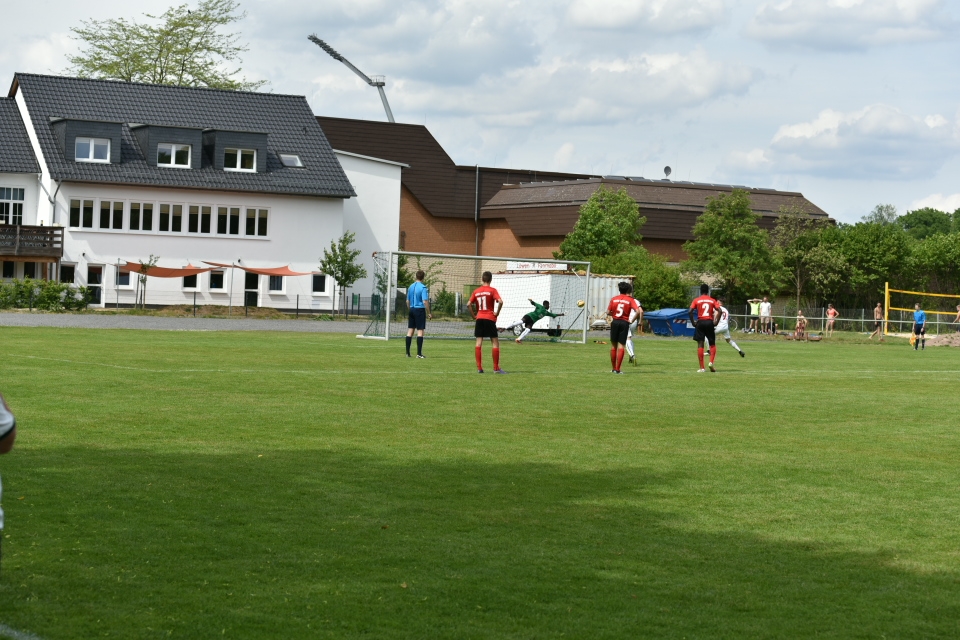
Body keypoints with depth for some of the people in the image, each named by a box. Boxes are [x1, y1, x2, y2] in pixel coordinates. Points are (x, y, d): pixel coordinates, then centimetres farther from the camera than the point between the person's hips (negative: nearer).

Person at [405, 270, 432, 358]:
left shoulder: (411, 287, 10)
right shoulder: (423, 288, -11)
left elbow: (407, 301, 15)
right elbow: (425, 301, -16)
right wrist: (429, 313, -10)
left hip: (412, 309, 6)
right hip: (420, 310, -6)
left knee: (410, 330, 9)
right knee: (420, 331, -4)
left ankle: (407, 353, 9)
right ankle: (419, 353, -7)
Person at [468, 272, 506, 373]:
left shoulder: (476, 292, 9)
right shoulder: (492, 290, -4)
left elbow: (468, 304, 4)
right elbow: (500, 302, -19)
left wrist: (474, 315, 10)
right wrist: (497, 313, -7)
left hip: (479, 318, 4)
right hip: (490, 319, -4)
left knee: (479, 342, 4)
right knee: (495, 342, 3)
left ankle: (479, 368, 0)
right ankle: (496, 368, 1)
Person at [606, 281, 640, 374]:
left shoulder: (613, 299, 5)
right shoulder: (630, 300, 0)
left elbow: (608, 312, 2)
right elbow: (637, 311, -13)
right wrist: (631, 320, -3)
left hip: (615, 322, 1)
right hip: (624, 323, -1)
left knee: (613, 345, 11)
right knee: (621, 346, 0)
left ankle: (614, 368, 14)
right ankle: (618, 369, -5)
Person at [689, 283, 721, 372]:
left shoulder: (696, 300, 3)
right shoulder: (712, 300, 7)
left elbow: (690, 312, -8)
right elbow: (719, 310, -6)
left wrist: (693, 322, 1)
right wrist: (716, 322, 1)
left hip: (700, 322, -1)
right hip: (710, 322, 1)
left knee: (700, 345, 1)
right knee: (712, 344, 14)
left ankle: (702, 368, -3)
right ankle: (711, 362, -8)